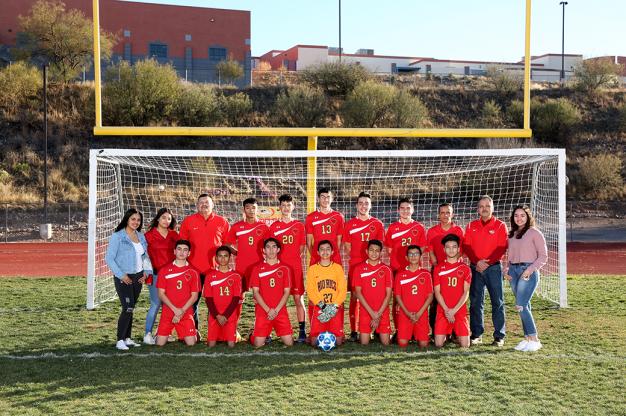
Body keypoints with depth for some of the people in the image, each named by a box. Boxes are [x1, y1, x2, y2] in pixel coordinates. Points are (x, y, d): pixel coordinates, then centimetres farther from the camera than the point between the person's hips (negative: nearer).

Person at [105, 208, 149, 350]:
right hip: (124, 278, -6)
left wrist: (146, 272, 5)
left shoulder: (141, 236, 10)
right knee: (127, 308, -14)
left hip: (138, 277, 6)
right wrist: (121, 275, -14)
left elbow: (145, 256, 19)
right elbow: (109, 258, -10)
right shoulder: (117, 236, -8)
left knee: (131, 308, 10)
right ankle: (120, 340, -5)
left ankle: (127, 338, 18)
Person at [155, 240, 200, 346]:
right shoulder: (165, 270, 5)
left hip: (186, 313, 0)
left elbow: (194, 296, 1)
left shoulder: (193, 272, 3)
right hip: (167, 312, 0)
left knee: (191, 344, -9)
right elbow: (161, 293, 1)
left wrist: (182, 311, -10)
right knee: (160, 344, -6)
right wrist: (175, 309, -11)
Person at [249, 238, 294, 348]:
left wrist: (276, 310, -9)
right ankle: (266, 335, 25)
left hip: (281, 311, 1)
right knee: (258, 345, -8)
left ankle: (279, 334, 25)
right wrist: (268, 310, -11)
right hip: (262, 311, -1)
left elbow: (287, 292, 2)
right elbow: (255, 292, -1)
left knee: (289, 343, -7)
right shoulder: (257, 269, 3)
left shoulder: (285, 268, 5)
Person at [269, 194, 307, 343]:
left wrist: (294, 260, 0)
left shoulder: (299, 226, 8)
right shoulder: (274, 226, 8)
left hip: (295, 267, 0)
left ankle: (302, 332, 4)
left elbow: (302, 248, 11)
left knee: (298, 298, 0)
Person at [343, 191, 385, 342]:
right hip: (355, 265, 0)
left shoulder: (377, 224, 9)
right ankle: (353, 331, 3)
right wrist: (357, 257, -3)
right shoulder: (350, 224, 8)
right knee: (354, 296, -1)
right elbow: (347, 246, 8)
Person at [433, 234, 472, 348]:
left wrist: (454, 310, -11)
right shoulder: (438, 268, 5)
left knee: (465, 345, -7)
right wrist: (446, 310, -11)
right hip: (443, 311, 0)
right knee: (438, 344, -9)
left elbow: (466, 293, -2)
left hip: (460, 311, 0)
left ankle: (457, 334, 25)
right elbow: (437, 292, 1)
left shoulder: (465, 268, 3)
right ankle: (446, 335, 24)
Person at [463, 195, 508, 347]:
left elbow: (502, 248, -5)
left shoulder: (500, 226, 3)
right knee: (475, 302, 4)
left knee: (497, 302, -2)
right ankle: (476, 335, 12)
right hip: (475, 268, 3)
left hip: (494, 267, -2)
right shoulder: (471, 226, 11)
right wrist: (477, 261, -12)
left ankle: (499, 336, 3)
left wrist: (487, 262, -15)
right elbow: (466, 246, 2)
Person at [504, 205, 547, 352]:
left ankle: (534, 340, -6)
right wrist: (507, 269, 5)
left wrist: (531, 269, -16)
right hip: (514, 271, 6)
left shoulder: (534, 233, -3)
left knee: (520, 306, -13)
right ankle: (527, 338, 13)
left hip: (528, 271, -6)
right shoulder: (512, 234, 15)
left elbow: (543, 256, -6)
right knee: (524, 306, 8)